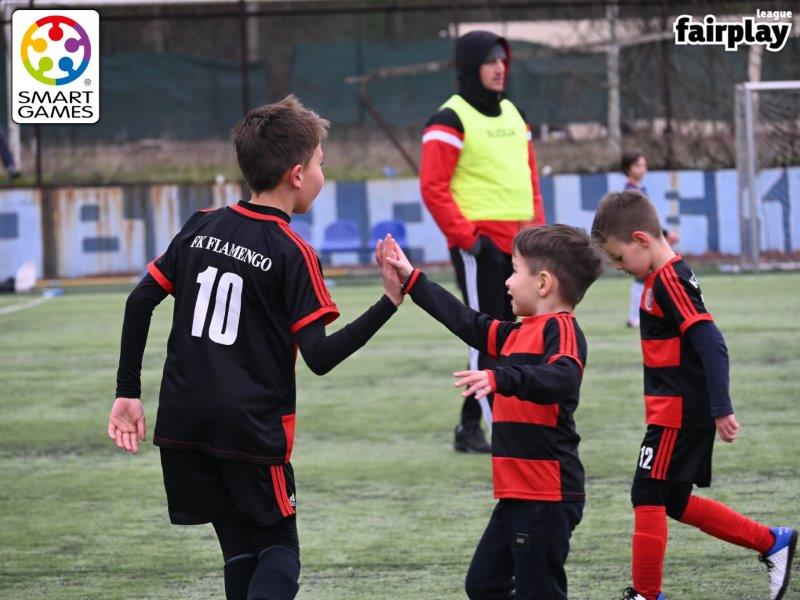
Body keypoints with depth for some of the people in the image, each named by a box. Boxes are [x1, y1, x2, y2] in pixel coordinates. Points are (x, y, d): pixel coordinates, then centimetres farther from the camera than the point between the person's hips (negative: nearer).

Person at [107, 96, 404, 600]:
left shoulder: (201, 228, 7)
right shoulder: (293, 254, -9)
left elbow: (141, 301, 5)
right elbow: (320, 357, -14)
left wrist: (128, 392, 10)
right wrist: (390, 304, -13)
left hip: (184, 422, 5)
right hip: (252, 424, -5)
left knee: (240, 548, 15)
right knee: (279, 548, 5)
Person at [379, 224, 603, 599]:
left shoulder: (560, 329, -13)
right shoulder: (518, 334, 16)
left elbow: (562, 378, -32)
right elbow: (468, 323, 26)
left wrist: (501, 379, -46)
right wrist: (411, 281, 28)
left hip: (546, 496, -10)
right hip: (517, 493, 10)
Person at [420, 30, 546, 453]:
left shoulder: (513, 115, 17)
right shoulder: (450, 121, -7)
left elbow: (529, 177, 23)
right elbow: (433, 188, -13)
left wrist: (538, 227, 11)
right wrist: (466, 237, -18)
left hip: (518, 244, 8)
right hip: (480, 244, -8)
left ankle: (470, 426, 17)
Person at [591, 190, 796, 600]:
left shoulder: (669, 280, -18)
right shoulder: (666, 277, 13)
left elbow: (710, 343, -25)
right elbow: (702, 343, 22)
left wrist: (722, 410, -27)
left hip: (677, 412, -10)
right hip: (682, 411, 10)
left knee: (648, 497, -3)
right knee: (675, 502, 15)